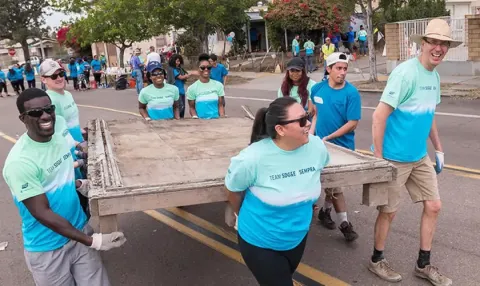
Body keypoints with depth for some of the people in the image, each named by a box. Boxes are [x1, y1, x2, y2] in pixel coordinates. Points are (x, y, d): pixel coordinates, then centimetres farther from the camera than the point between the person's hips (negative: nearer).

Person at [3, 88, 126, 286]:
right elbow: (42, 213, -23)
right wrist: (93, 241, -23)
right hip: (47, 249, -5)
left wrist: (81, 184, 4)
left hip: (79, 230, 6)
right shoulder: (19, 162, -24)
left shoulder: (59, 138, -2)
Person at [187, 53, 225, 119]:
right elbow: (192, 108, 6)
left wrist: (222, 119, -5)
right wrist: (196, 118, -9)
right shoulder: (192, 88, 2)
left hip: (216, 119, 0)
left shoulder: (218, 85, 5)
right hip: (200, 120, 0)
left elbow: (221, 106, 7)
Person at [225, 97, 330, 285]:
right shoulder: (253, 158, -29)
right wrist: (244, 216, 6)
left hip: (298, 237, 5)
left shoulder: (316, 146, -17)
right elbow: (233, 190, -10)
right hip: (260, 242, -5)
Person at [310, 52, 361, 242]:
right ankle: (344, 223, 21)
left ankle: (325, 210, 35)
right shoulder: (317, 89, -2)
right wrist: (311, 132, -1)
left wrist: (328, 138, -17)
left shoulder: (351, 93, -15)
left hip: (342, 146, -3)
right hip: (321, 144, 3)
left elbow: (353, 123, -16)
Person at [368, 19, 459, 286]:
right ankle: (377, 260, 27)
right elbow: (379, 115, -21)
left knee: (434, 206, 11)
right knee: (389, 211, 5)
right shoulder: (405, 73, -19)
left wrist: (439, 149, 19)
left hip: (420, 157, 8)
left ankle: (423, 264, 27)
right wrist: (378, 158, -21)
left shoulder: (435, 76, 7)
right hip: (395, 158, -8)